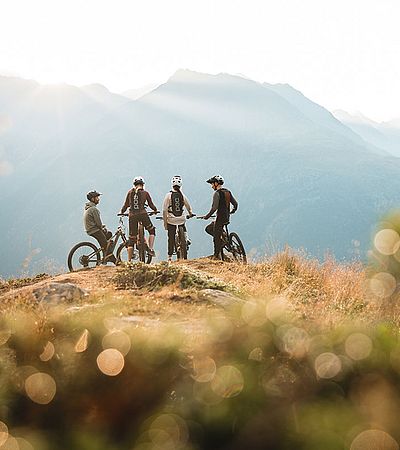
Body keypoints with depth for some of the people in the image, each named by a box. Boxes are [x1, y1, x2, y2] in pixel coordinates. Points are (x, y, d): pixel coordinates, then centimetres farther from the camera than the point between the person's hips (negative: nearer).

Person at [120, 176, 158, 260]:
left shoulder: (130, 192, 10)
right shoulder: (145, 193, 5)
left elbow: (126, 205, 12)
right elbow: (151, 205, 10)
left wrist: (122, 212, 29)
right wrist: (155, 210, 30)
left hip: (132, 216, 2)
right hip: (143, 215, -2)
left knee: (131, 239, 6)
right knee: (152, 231, 23)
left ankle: (129, 261, 4)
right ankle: (151, 249, 6)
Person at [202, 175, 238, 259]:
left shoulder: (217, 193, -14)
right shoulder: (228, 191, 11)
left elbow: (214, 208, -22)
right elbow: (235, 204, 14)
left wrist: (207, 216, -12)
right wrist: (232, 212, 32)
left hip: (220, 218, -9)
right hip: (227, 218, 9)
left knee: (216, 237, -1)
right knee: (208, 229, 20)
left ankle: (217, 255, 2)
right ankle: (223, 238, 12)